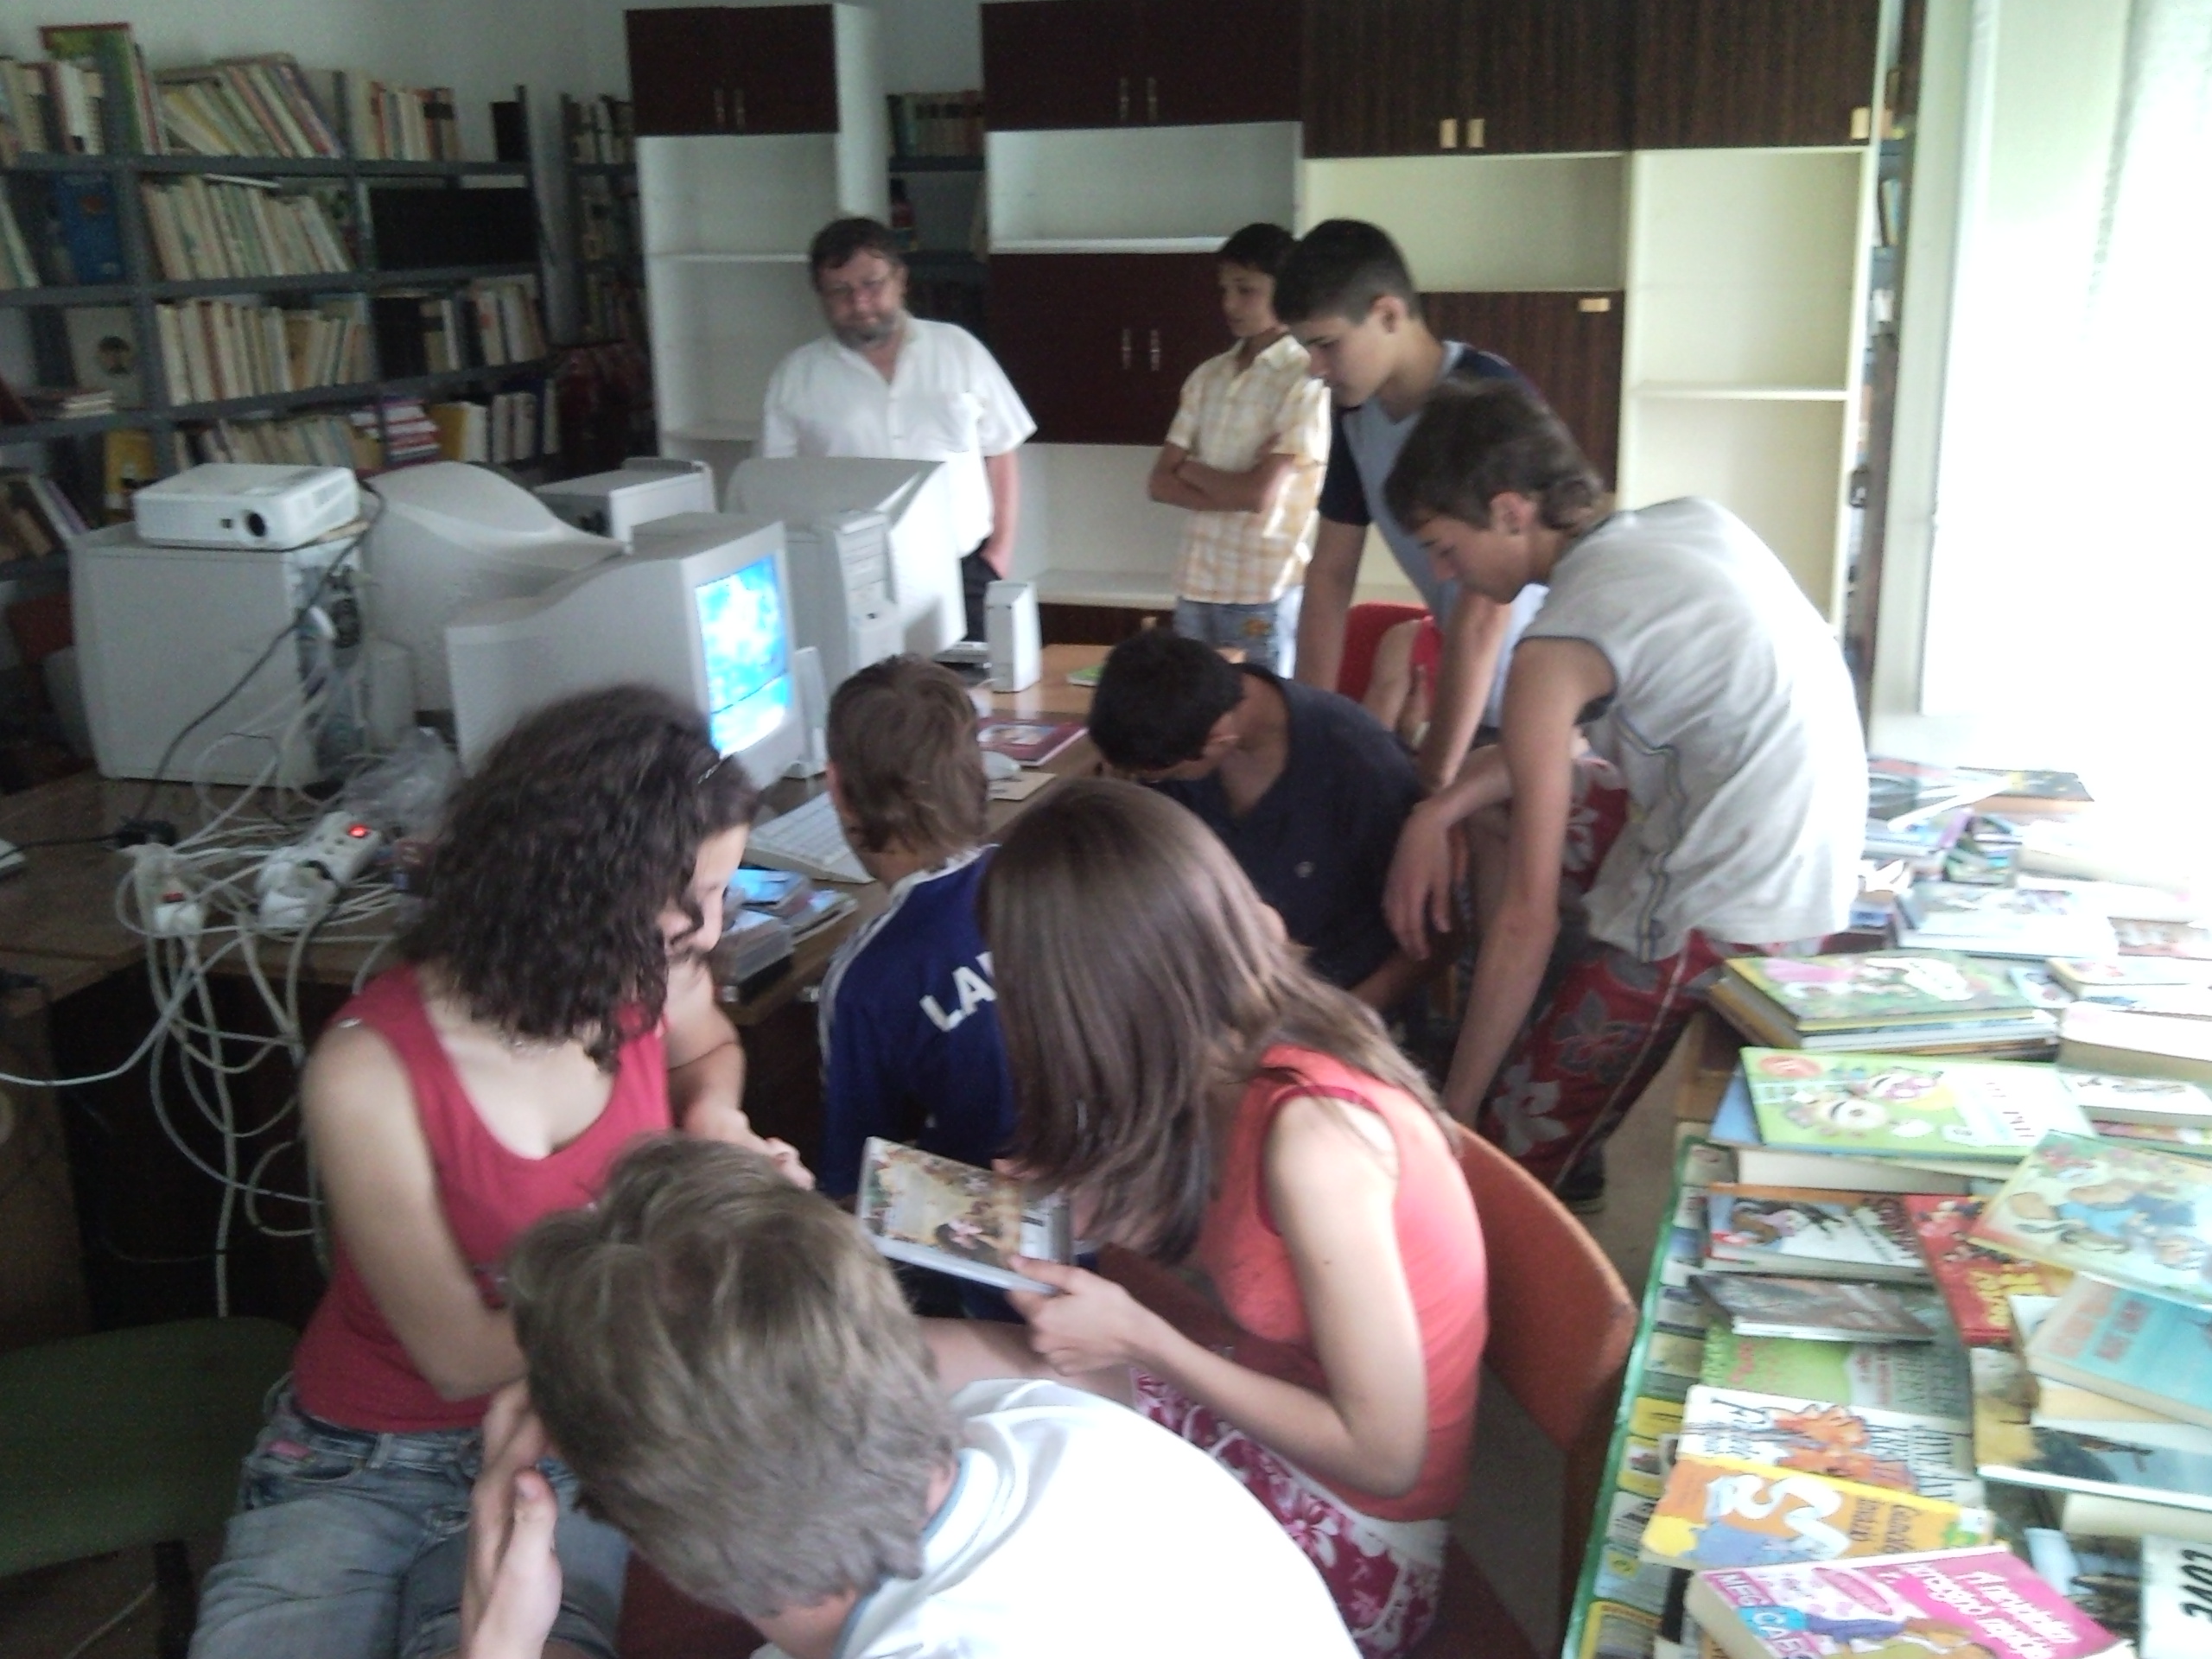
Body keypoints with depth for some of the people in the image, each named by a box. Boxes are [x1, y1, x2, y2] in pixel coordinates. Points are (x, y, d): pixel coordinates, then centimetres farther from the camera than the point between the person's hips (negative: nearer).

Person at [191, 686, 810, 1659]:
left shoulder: (654, 981, -10)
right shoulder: (369, 1070, -21)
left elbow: (710, 1048, 18)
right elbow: (462, 1357, -18)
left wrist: (712, 1113, -5)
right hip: (355, 1463, -2)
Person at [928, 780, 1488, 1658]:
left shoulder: (1312, 1134, -31)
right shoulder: (1267, 1047, -8)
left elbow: (1385, 1453, -24)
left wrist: (1139, 1338, -22)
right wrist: (1104, 1208, -7)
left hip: (1348, 1539, -7)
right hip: (1271, 1400, 7)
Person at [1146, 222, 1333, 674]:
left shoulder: (1306, 380, -8)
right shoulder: (1207, 377, 11)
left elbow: (1260, 494, -16)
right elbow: (1160, 483, 5)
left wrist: (1191, 469, 1)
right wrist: (1233, 491, -10)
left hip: (1267, 594, -6)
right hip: (1196, 585, 6)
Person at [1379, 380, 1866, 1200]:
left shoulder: (1557, 651, -14)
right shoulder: (1692, 521, 8)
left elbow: (1526, 921, -13)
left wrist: (1454, 1109, -5)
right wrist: (1435, 814, 5)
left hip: (1719, 916, -9)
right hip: (1823, 876, 10)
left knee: (1504, 1173, -3)